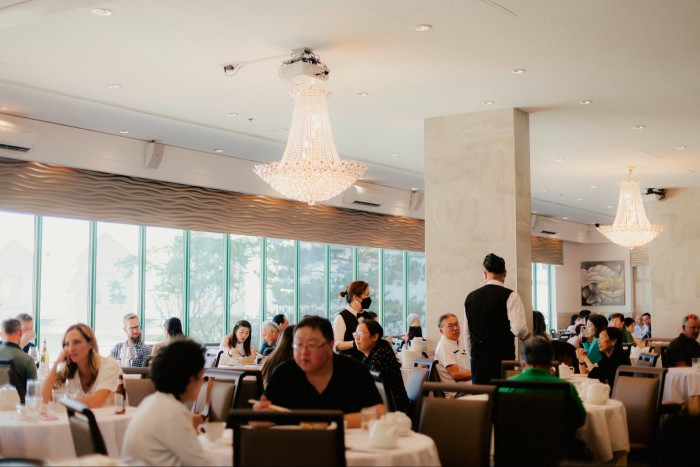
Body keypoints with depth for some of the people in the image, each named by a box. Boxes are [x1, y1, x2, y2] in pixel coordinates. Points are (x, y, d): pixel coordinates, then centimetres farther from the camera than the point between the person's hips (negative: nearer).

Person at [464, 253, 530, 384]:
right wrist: (528, 337, 5)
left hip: (477, 360, 5)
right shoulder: (510, 296, -8)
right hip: (502, 359, -5)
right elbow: (519, 329, -17)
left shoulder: (470, 297, 8)